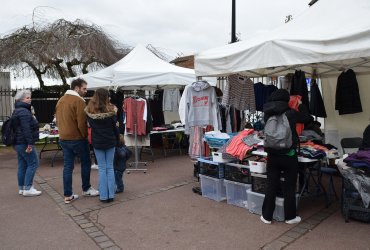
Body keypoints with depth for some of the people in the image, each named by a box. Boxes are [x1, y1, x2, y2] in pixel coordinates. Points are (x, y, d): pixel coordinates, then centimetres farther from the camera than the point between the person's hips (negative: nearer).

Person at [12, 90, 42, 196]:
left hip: (18, 143, 10)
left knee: (22, 165, 13)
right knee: (33, 163, -6)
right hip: (24, 143, -10)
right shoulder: (24, 112, -16)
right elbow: (26, 129, -24)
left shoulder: (18, 110, 18)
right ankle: (27, 188, -3)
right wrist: (30, 143, -25)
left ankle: (22, 188, 19)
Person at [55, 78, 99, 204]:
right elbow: (82, 123, -20)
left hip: (63, 139, 7)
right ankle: (86, 189, 24)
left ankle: (68, 195, 14)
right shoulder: (79, 101, -16)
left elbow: (58, 120, 16)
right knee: (86, 163, 11)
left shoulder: (60, 100, 11)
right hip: (77, 139, -7)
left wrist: (63, 133, 19)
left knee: (67, 166, 10)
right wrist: (85, 136, -7)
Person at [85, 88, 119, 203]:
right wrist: (118, 140, 8)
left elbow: (90, 125, 3)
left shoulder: (89, 111, -6)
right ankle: (111, 195, 12)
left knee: (102, 168, 9)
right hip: (110, 142, -1)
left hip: (97, 142, 1)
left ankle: (103, 196, 11)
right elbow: (115, 127, -4)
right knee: (110, 168, 9)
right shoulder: (111, 110, -11)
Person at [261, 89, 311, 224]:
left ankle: (267, 216, 19)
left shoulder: (267, 114, -3)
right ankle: (290, 216, 24)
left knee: (271, 186, 11)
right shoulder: (291, 113, -9)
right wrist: (300, 105, 22)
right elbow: (307, 117, 6)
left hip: (272, 155, 3)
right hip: (289, 155, -3)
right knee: (289, 187, 11)